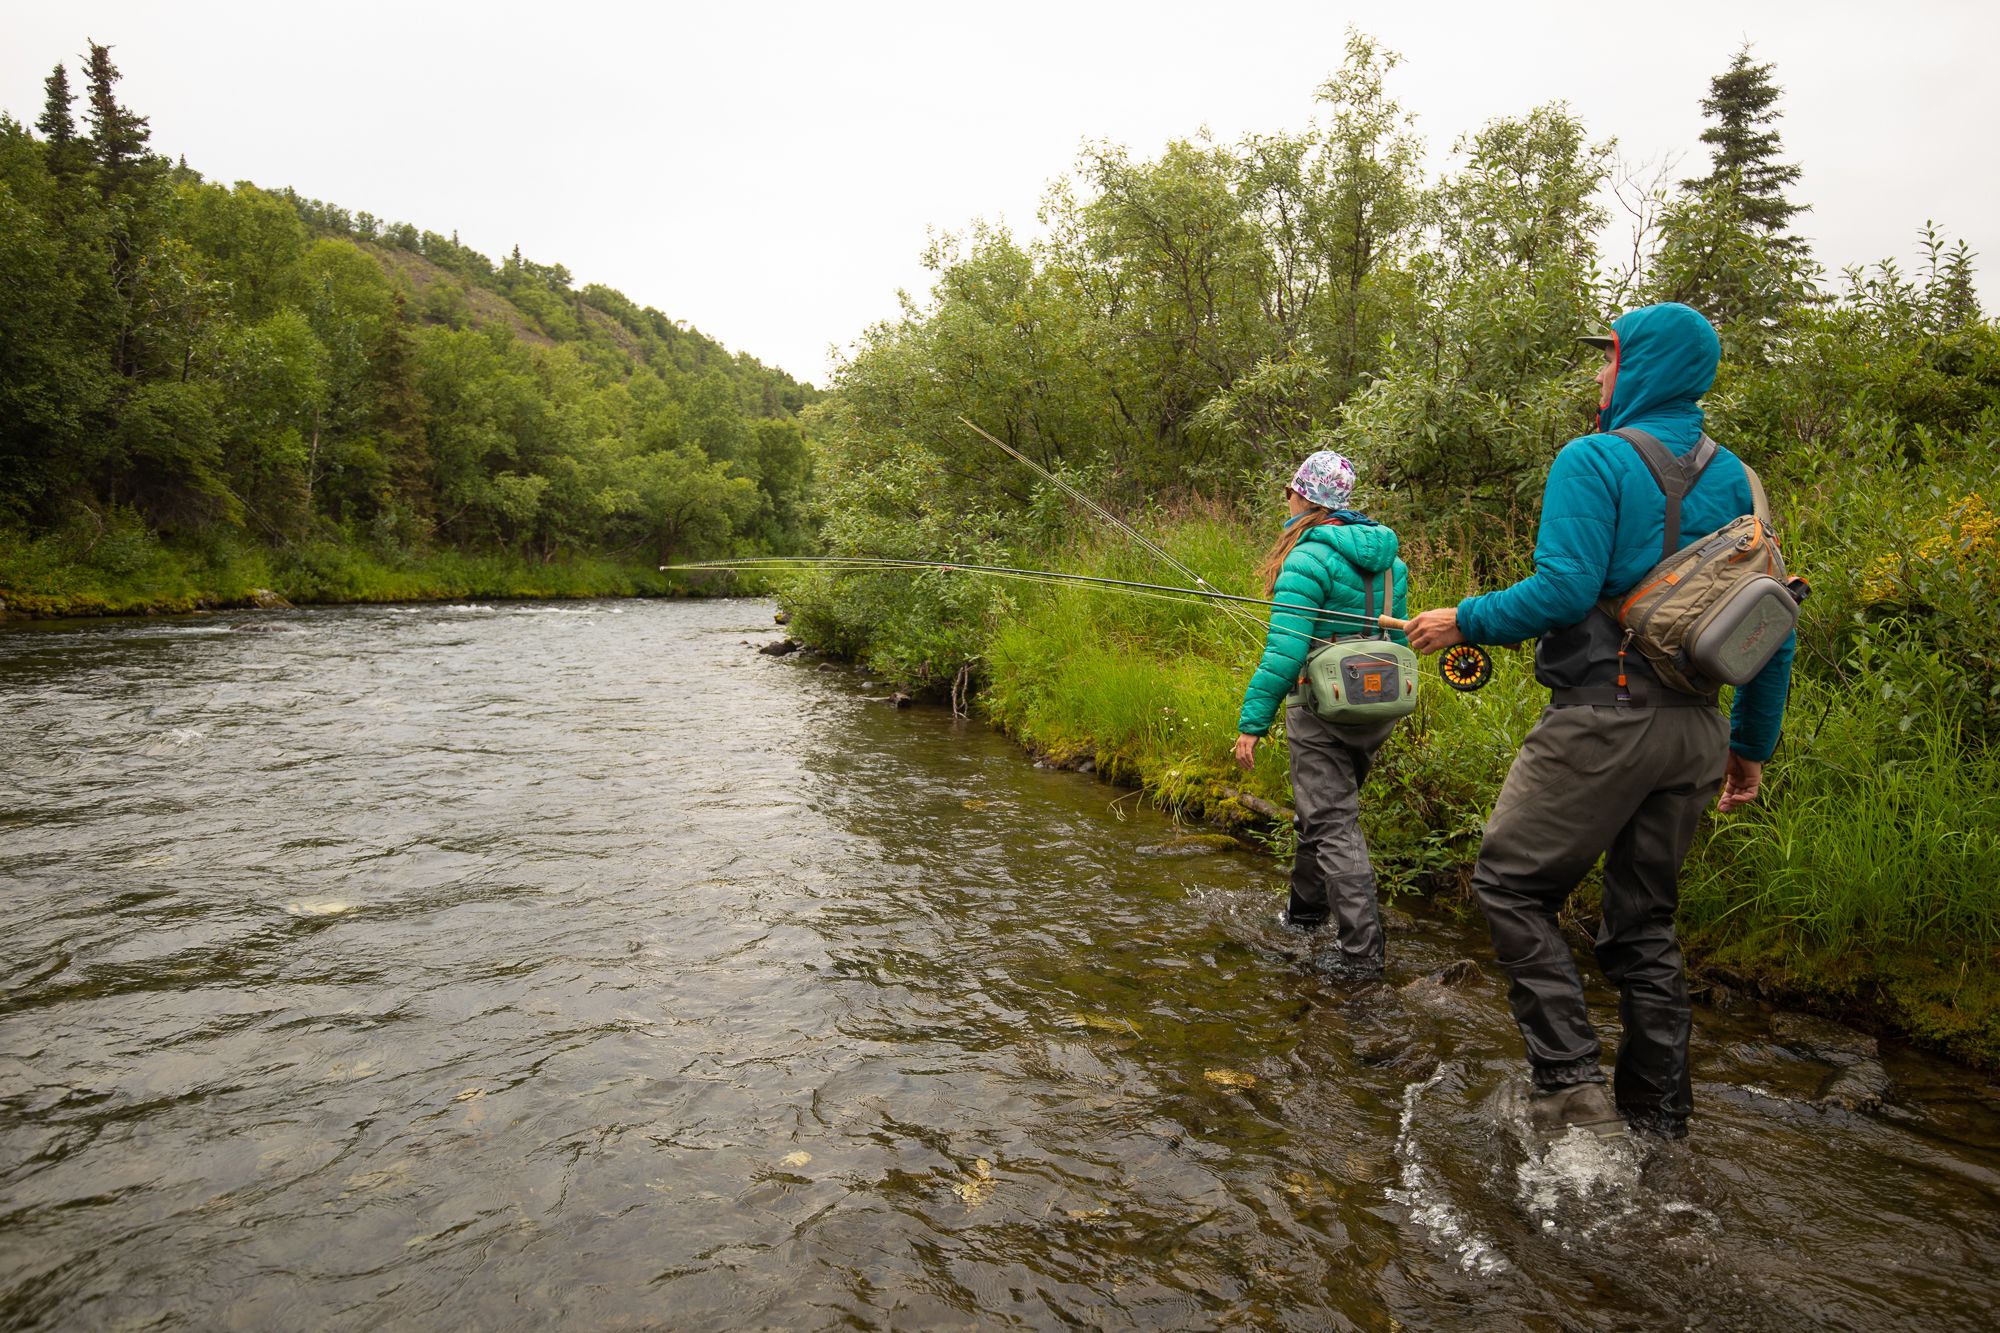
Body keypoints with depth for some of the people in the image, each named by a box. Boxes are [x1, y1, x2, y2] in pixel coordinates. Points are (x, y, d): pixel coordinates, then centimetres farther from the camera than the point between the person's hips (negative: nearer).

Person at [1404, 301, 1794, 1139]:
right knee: (1645, 918, 15)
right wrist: (1753, 743, 21)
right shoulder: (1732, 477, 14)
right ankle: (1656, 1118, 23)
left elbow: (1564, 589, -20)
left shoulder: (1595, 459, -8)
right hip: (1695, 731, 8)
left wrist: (1464, 622, -5)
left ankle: (1572, 1086, -1)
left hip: (1602, 717, -7)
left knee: (1511, 883, 4)